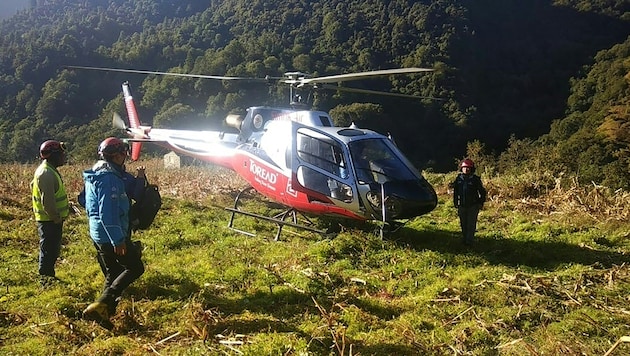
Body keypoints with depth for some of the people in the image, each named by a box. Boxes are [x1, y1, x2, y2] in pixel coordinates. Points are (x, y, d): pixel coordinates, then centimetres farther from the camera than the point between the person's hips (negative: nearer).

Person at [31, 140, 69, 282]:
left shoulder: (50, 170, 12)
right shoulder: (46, 173, -21)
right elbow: (47, 201, -26)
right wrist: (56, 218, -18)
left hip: (53, 220, 10)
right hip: (49, 221, -10)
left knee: (53, 250, 19)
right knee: (48, 251, 0)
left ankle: (49, 276, 31)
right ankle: (46, 279, 10)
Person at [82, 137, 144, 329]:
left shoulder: (96, 174, 13)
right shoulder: (109, 177, -19)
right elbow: (107, 212, -26)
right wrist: (118, 240, -25)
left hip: (98, 234, 10)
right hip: (111, 234, -10)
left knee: (113, 273, 17)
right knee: (135, 268, -2)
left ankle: (105, 312, 19)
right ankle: (101, 305, -11)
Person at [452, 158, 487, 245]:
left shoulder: (475, 179, -6)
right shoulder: (458, 179, 4)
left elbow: (482, 192, 1)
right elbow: (455, 192, 15)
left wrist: (481, 203, -2)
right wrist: (455, 202, 13)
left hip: (473, 206, -4)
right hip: (462, 206, 4)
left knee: (471, 224, -5)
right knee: (463, 224, 12)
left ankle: (469, 241, 1)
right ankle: (464, 239, 25)